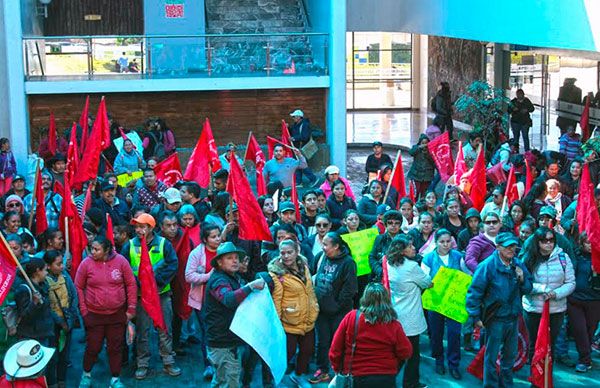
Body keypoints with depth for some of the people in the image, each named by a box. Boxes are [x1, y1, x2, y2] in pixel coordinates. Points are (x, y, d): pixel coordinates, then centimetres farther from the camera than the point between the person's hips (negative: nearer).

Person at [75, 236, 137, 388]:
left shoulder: (120, 261, -8)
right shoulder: (86, 263, -9)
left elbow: (131, 284, 0)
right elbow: (78, 287, -1)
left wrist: (131, 309, 0)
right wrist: (83, 311, -4)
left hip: (117, 314, 1)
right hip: (94, 315, -1)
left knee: (116, 347, 9)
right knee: (93, 347, 7)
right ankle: (86, 374, 32)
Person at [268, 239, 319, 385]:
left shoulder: (303, 266, 2)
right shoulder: (276, 273, -19)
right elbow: (275, 300, -19)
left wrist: (315, 308, 14)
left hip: (308, 320, 7)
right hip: (289, 322, -7)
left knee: (308, 350, 20)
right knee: (289, 353, 1)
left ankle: (298, 375, 43)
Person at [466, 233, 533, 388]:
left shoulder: (518, 265, 2)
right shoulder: (488, 266, -16)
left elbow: (528, 289, 9)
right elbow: (474, 292, -15)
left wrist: (522, 279, -12)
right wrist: (476, 317, -15)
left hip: (513, 317, 6)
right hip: (495, 319, -6)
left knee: (510, 355, 20)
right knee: (491, 356, 4)